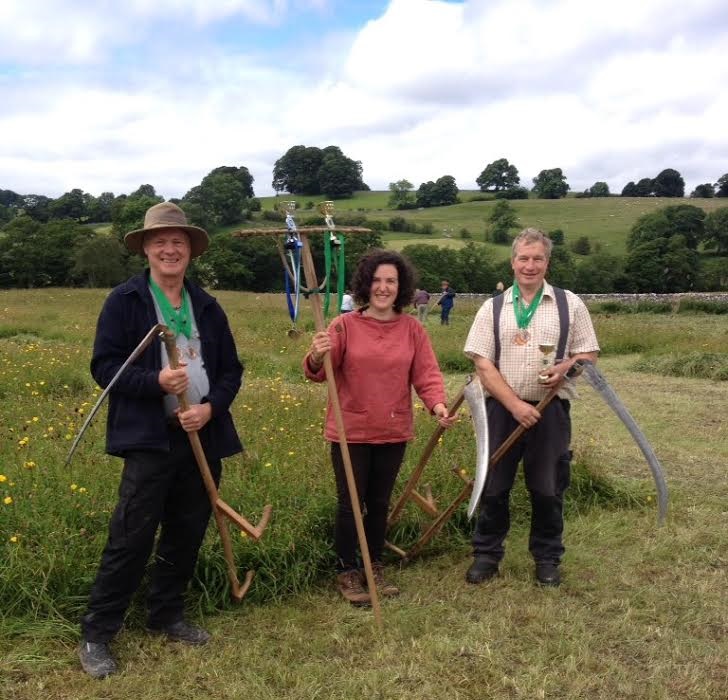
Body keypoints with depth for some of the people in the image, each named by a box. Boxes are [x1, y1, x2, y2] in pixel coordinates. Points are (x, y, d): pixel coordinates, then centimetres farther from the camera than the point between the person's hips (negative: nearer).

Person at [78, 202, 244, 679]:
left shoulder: (208, 307, 10)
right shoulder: (124, 301, -2)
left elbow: (231, 370, 11)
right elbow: (104, 365, -7)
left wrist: (211, 407, -8)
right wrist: (155, 382, -21)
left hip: (203, 437, 5)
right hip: (150, 438, -5)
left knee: (187, 536, 13)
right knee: (131, 538, -4)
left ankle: (166, 616, 31)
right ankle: (96, 634, 10)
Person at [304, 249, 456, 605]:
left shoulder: (412, 328, 1)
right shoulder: (345, 325, -8)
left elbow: (426, 374, -3)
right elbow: (318, 373, -12)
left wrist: (438, 404, -21)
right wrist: (317, 357, -35)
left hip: (393, 433, 3)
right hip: (350, 432, -3)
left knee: (379, 503, 17)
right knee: (350, 505, 4)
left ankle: (375, 568, 34)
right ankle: (346, 573, 22)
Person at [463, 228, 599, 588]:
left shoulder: (570, 305, 4)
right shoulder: (492, 308, 3)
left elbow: (589, 355, 6)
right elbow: (483, 365, -3)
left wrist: (567, 366, -17)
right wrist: (514, 404, -14)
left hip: (550, 410, 0)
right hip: (503, 409, 0)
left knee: (548, 489, 8)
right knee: (493, 487, 7)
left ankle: (547, 557, 26)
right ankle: (486, 554, 24)